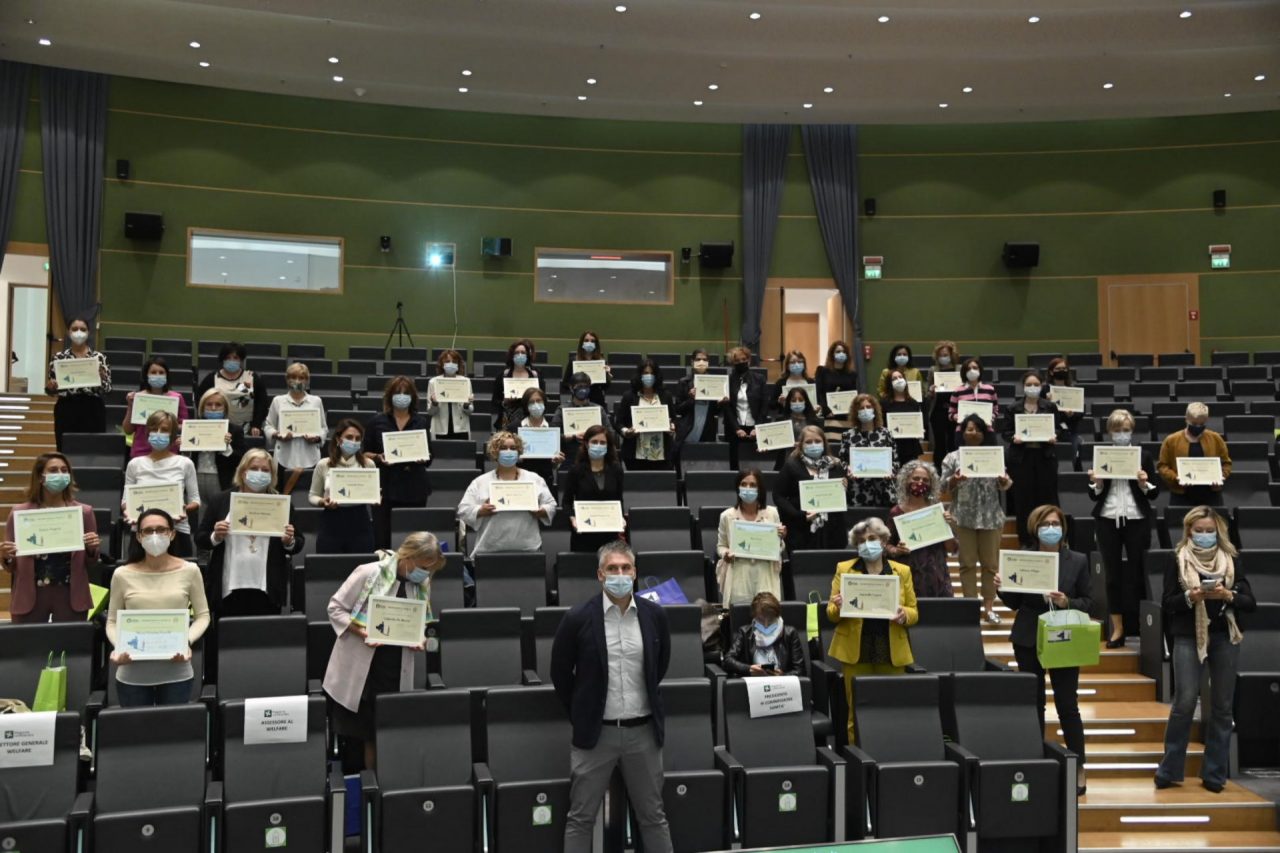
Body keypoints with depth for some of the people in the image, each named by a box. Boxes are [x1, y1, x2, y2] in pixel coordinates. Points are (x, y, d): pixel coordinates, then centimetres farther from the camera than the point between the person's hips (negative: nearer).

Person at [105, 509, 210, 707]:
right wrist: (118, 647, -13)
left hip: (176, 673, 0)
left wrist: (188, 642, -12)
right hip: (133, 674, 0)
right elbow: (112, 621, 7)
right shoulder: (123, 575, -1)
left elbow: (202, 615, 6)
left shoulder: (189, 571, -1)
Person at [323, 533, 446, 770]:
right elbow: (335, 608, -8)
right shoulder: (368, 573, -13)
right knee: (353, 731, 4)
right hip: (358, 669, -4)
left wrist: (419, 639, -6)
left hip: (395, 672, 4)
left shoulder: (421, 585, 4)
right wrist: (361, 632, -21)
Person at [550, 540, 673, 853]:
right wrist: (581, 714, 5)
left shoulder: (654, 614, -1)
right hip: (596, 732, -2)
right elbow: (560, 672, 2)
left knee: (652, 815, 13)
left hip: (643, 730, 2)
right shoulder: (578, 618, -10)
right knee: (580, 818, 5)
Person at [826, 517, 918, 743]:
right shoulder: (844, 569, 7)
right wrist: (838, 606, -17)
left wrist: (903, 614, -12)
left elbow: (914, 613, 10)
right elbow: (831, 614, 7)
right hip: (856, 651, -1)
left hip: (892, 651, 1)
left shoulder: (902, 571, 10)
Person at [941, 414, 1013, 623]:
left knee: (991, 563, 3)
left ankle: (989, 606, 11)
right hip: (963, 517, -1)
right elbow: (944, 486, 1)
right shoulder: (953, 457, 5)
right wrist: (955, 480, -19)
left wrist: (1004, 481, -15)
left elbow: (1004, 487, 8)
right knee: (967, 563, 2)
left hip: (991, 517, 1)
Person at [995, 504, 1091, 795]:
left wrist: (1066, 602, -18)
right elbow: (1015, 603, 4)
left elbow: (1088, 602, 1)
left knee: (1067, 704, 1)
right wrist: (1000, 589, -15)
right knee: (1034, 703, 8)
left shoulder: (1077, 561, 0)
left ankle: (1078, 770, 12)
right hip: (1028, 640, 1)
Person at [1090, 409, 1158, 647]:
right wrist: (1096, 483, -12)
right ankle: (1117, 627, 11)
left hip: (1136, 520, -1)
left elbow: (1154, 493, 5)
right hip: (1108, 520, 1)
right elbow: (1093, 496, 8)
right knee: (1113, 573, 4)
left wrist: (1144, 483, -15)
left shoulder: (1143, 456, 4)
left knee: (1137, 572, 2)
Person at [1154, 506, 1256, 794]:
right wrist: (1189, 597, -18)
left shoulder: (1230, 559, 7)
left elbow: (1251, 603, 3)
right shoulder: (1179, 560, 3)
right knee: (1185, 702, -9)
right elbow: (1167, 603, 0)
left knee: (1223, 706, 3)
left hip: (1225, 636, 2)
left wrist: (1228, 595, -16)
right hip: (1188, 636, -2)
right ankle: (1169, 770, 4)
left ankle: (1214, 773, 13)